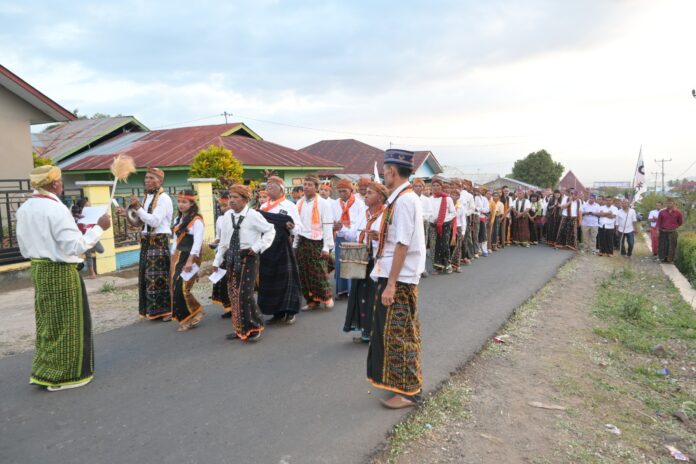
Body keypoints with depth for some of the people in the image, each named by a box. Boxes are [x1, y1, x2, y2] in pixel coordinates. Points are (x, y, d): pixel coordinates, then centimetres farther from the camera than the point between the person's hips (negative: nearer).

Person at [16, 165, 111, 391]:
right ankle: (61, 376, 14)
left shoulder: (24, 209, 7)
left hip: (38, 269, 8)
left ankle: (45, 370, 27)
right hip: (61, 272, -8)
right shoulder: (55, 208, -19)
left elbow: (25, 246, 14)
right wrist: (99, 227, -15)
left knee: (48, 322, 18)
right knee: (66, 323, 4)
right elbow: (75, 246, -21)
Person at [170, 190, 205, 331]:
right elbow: (176, 240, 18)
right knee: (175, 288, 7)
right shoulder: (178, 219, 14)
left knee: (182, 288, -14)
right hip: (178, 257, 8)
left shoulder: (197, 220, -12)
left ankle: (196, 313, 8)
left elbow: (197, 242, -20)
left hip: (190, 257, -8)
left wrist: (190, 260, -26)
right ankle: (184, 318, 20)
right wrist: (173, 258, 14)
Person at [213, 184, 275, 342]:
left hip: (248, 257, -6)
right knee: (234, 294, 10)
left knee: (245, 294, -10)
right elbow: (224, 240, 12)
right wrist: (217, 261, 14)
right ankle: (240, 329, 25)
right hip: (232, 257, 6)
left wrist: (258, 247, -12)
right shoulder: (227, 216, 6)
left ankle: (254, 327, 8)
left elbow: (270, 231, -4)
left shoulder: (253, 215, -12)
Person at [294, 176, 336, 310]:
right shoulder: (299, 203, 10)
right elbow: (296, 224, 14)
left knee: (319, 273, -5)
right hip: (302, 243, 5)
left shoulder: (323, 203, -5)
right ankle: (312, 300, 18)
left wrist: (326, 247, -11)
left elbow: (328, 226, -7)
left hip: (317, 243, -5)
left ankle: (326, 297, 16)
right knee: (304, 274, 7)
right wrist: (295, 244, 11)